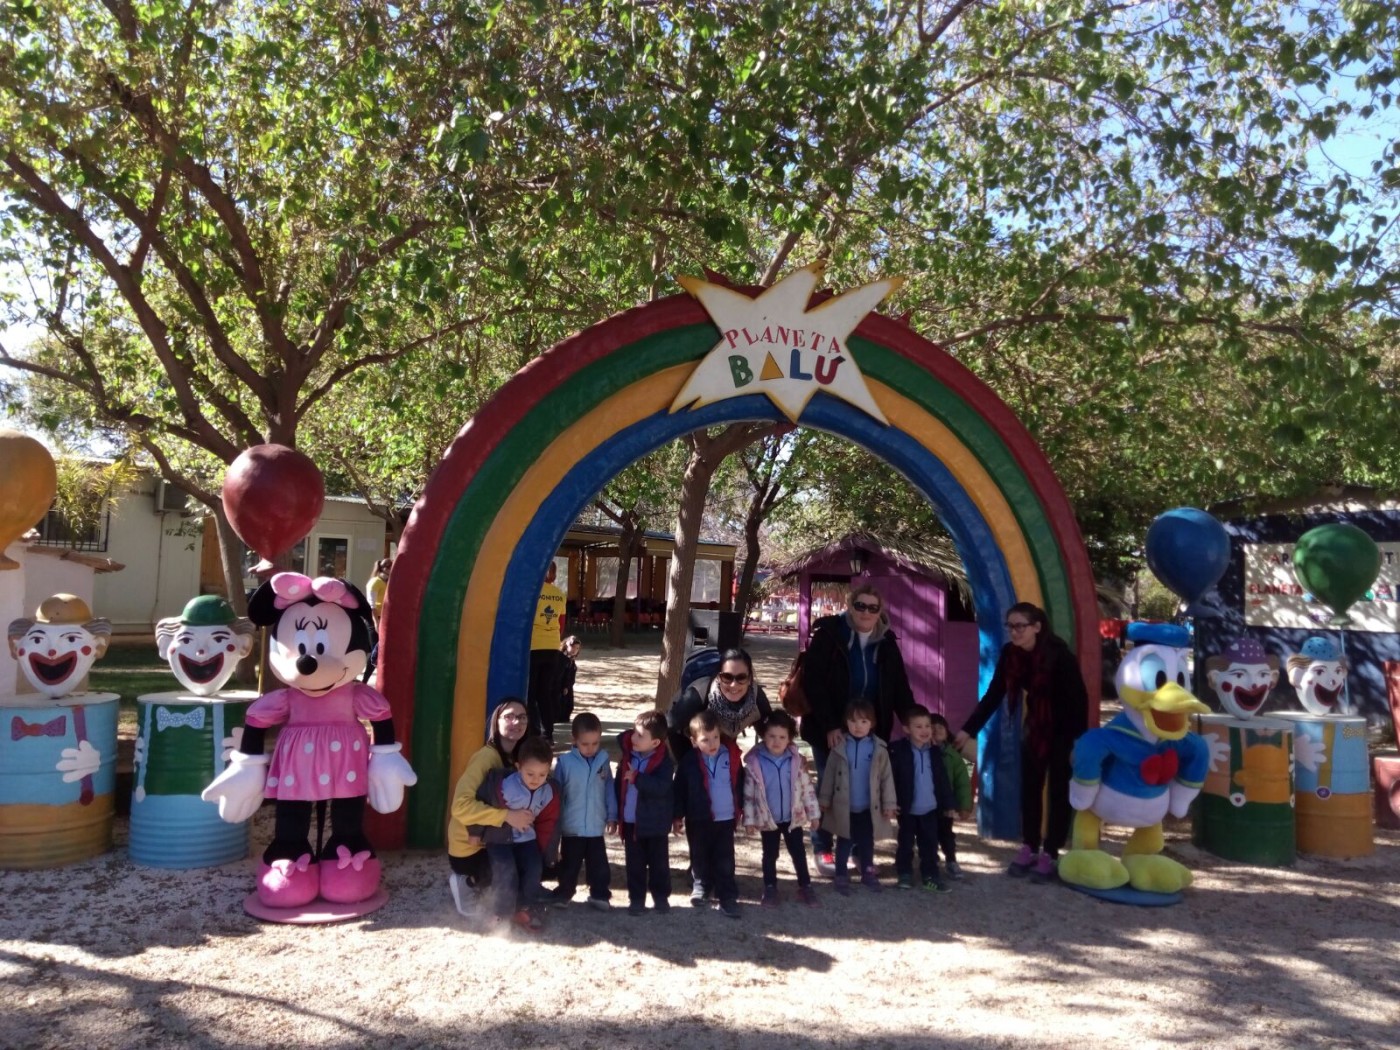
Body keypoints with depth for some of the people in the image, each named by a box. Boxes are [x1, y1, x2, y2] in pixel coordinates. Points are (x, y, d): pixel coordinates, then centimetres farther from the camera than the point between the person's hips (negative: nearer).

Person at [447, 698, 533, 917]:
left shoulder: (516, 758, 3)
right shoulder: (486, 757, -23)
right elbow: (461, 805, -33)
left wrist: (523, 817, -13)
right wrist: (506, 815, -36)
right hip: (469, 848, -8)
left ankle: (476, 883, 15)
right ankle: (470, 885, 7)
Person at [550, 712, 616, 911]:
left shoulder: (603, 761, -5)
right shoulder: (565, 762, -14)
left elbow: (609, 790, 3)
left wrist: (612, 816, 4)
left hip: (596, 827, 2)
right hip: (572, 827, -2)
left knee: (599, 865, 13)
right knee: (569, 866, 15)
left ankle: (599, 895, 29)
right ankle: (563, 894, 32)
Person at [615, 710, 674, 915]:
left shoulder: (664, 761, -17)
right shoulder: (628, 756, -2)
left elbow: (661, 787, -32)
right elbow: (619, 785, 7)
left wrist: (637, 778, -33)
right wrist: (617, 815, 8)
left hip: (654, 824, -4)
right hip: (630, 822, 4)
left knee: (658, 863, 13)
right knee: (634, 864, 13)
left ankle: (661, 897, 29)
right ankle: (636, 899, 25)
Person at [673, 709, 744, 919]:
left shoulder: (732, 756, -9)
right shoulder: (688, 761, -13)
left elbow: (740, 784, 4)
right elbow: (680, 789, -4)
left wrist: (742, 809, 8)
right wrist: (678, 816, -1)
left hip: (726, 818, 0)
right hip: (698, 819, 0)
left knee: (725, 861, 6)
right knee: (700, 857, 18)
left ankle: (727, 897, 13)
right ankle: (702, 886, 39)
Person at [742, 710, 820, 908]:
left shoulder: (797, 760, -11)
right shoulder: (754, 762, -15)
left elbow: (807, 788, -2)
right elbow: (748, 793, -7)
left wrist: (813, 813, 1)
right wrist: (749, 819, -4)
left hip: (793, 817, 1)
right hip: (767, 819, -1)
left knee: (799, 853, 12)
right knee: (770, 855, 15)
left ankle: (805, 887, 28)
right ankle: (770, 889, 31)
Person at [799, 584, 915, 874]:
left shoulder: (886, 643, 3)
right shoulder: (828, 635, -12)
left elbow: (900, 688, 5)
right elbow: (813, 682, -16)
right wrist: (828, 725, -21)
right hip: (830, 729, -4)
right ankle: (822, 849, 19)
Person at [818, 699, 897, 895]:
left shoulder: (879, 748, -7)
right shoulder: (839, 747, -6)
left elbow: (887, 778, -3)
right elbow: (829, 775, 0)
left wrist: (889, 804, -3)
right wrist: (824, 800, 1)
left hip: (869, 807, 1)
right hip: (844, 807, -1)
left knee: (867, 842, 16)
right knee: (844, 843, 11)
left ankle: (868, 872, 33)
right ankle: (841, 875, 22)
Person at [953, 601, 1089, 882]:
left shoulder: (1059, 653, -27)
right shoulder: (1009, 653, -11)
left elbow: (1079, 697, -24)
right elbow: (994, 694, -8)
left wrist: (1080, 740, -27)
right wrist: (969, 730, -12)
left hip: (1065, 729, -5)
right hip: (1035, 726, 5)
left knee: (1058, 790, 2)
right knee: (1030, 788, 9)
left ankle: (1049, 855, 9)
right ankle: (1029, 849, 18)